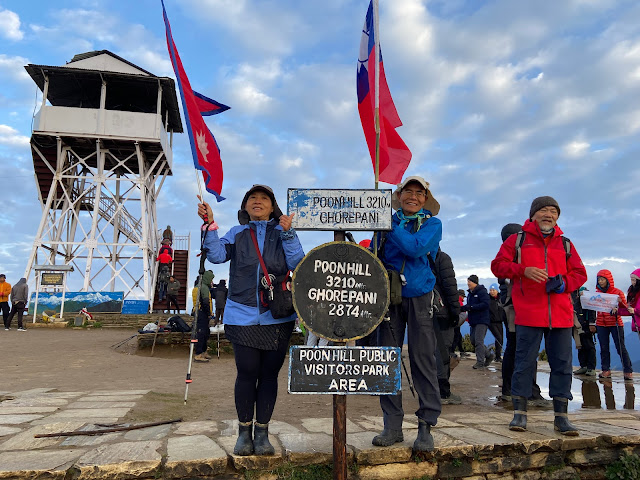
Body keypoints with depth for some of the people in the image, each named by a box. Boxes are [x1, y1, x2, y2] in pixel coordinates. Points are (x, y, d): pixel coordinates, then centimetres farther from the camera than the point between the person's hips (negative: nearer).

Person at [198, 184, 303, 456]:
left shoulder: (283, 233, 8)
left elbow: (298, 265, -6)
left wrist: (287, 233, -16)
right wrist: (210, 224, -13)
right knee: (247, 372, 1)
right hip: (243, 315, 0)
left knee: (269, 373, 6)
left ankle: (262, 432, 20)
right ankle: (244, 432, 20)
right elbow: (217, 255, -5)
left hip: (278, 316, 0)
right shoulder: (237, 234, 10)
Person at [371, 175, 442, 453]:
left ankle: (426, 426, 7)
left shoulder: (432, 223, 5)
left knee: (423, 359, -4)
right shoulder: (387, 223, 12)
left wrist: (390, 225, -14)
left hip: (419, 297, -2)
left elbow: (416, 247, -14)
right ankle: (392, 426, 11)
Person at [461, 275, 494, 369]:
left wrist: (471, 307, -24)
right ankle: (489, 355, 28)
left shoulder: (482, 291, -11)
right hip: (474, 321, 9)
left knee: (479, 341, -11)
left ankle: (480, 362, -5)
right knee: (473, 341, 11)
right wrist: (463, 308, -1)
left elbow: (486, 304, -22)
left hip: (482, 321, -9)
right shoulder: (470, 293, 16)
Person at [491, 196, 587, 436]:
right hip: (528, 314, -3)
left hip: (561, 315, 3)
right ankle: (519, 413, 10)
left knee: (562, 364, 6)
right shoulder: (518, 240, 7)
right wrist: (523, 270, -13)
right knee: (524, 363, 0)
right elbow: (498, 265, 2)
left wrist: (563, 283, -6)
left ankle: (560, 415, 17)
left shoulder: (565, 244, 16)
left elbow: (580, 273, 16)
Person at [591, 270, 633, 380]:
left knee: (620, 347, -3)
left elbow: (625, 308, -1)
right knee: (604, 348, 3)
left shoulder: (617, 292, -1)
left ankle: (628, 371, 4)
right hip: (601, 324, 3)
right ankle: (606, 370, 7)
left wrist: (620, 302, -22)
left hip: (615, 323, -3)